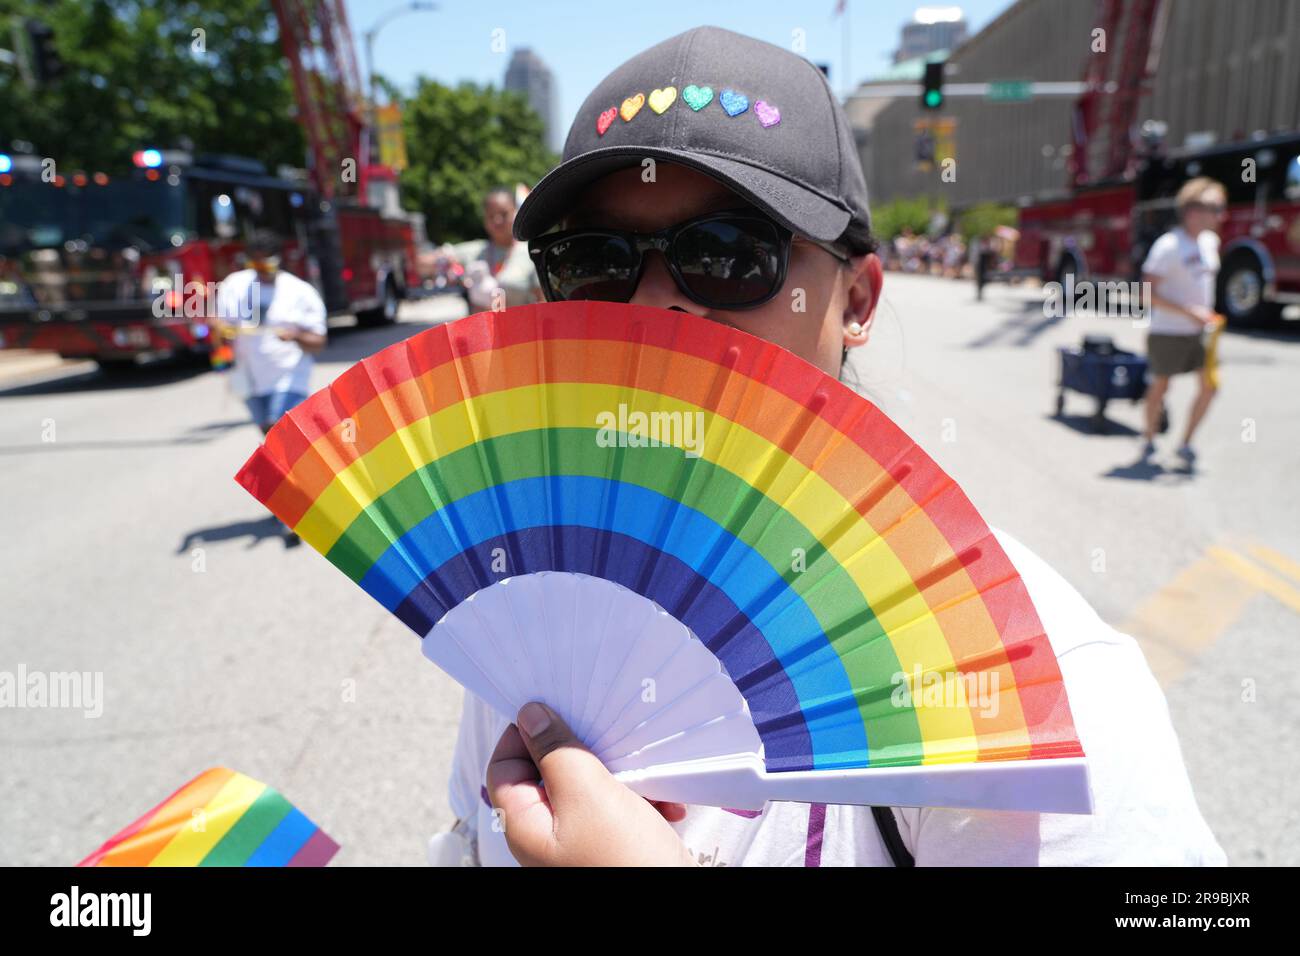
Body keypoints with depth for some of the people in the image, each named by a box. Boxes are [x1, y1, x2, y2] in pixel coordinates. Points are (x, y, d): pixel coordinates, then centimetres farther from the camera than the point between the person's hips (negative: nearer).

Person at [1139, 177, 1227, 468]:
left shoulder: (1210, 241, 8)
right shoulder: (1168, 246, -17)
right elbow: (1148, 293, -20)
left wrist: (1208, 315, 14)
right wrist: (1189, 312, -23)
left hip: (1198, 331, 7)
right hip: (1168, 332, -7)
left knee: (1209, 385, 1)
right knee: (1161, 385, 7)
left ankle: (1185, 444, 15)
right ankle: (1148, 439, 26)